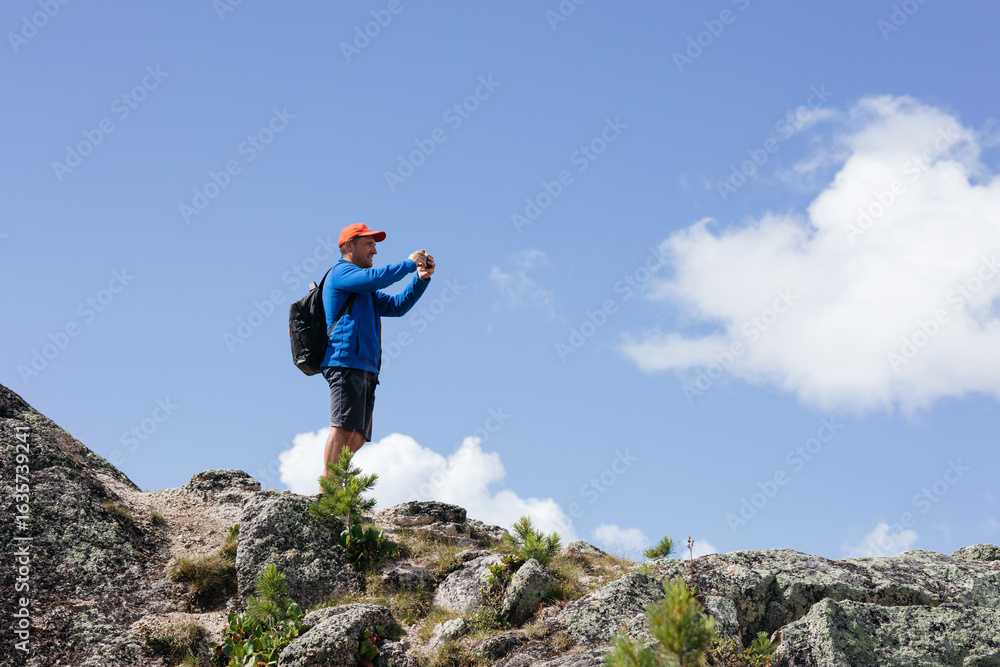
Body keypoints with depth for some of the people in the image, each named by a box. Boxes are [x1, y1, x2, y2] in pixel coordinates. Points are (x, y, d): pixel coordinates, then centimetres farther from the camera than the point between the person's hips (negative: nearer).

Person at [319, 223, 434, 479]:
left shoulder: (365, 291, 32)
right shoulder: (341, 271, 3)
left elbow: (396, 306, 26)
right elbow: (374, 278, -16)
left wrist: (421, 279, 13)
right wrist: (409, 264, -4)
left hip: (365, 368, 10)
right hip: (345, 363, -10)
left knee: (357, 436, 3)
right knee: (343, 428, -18)